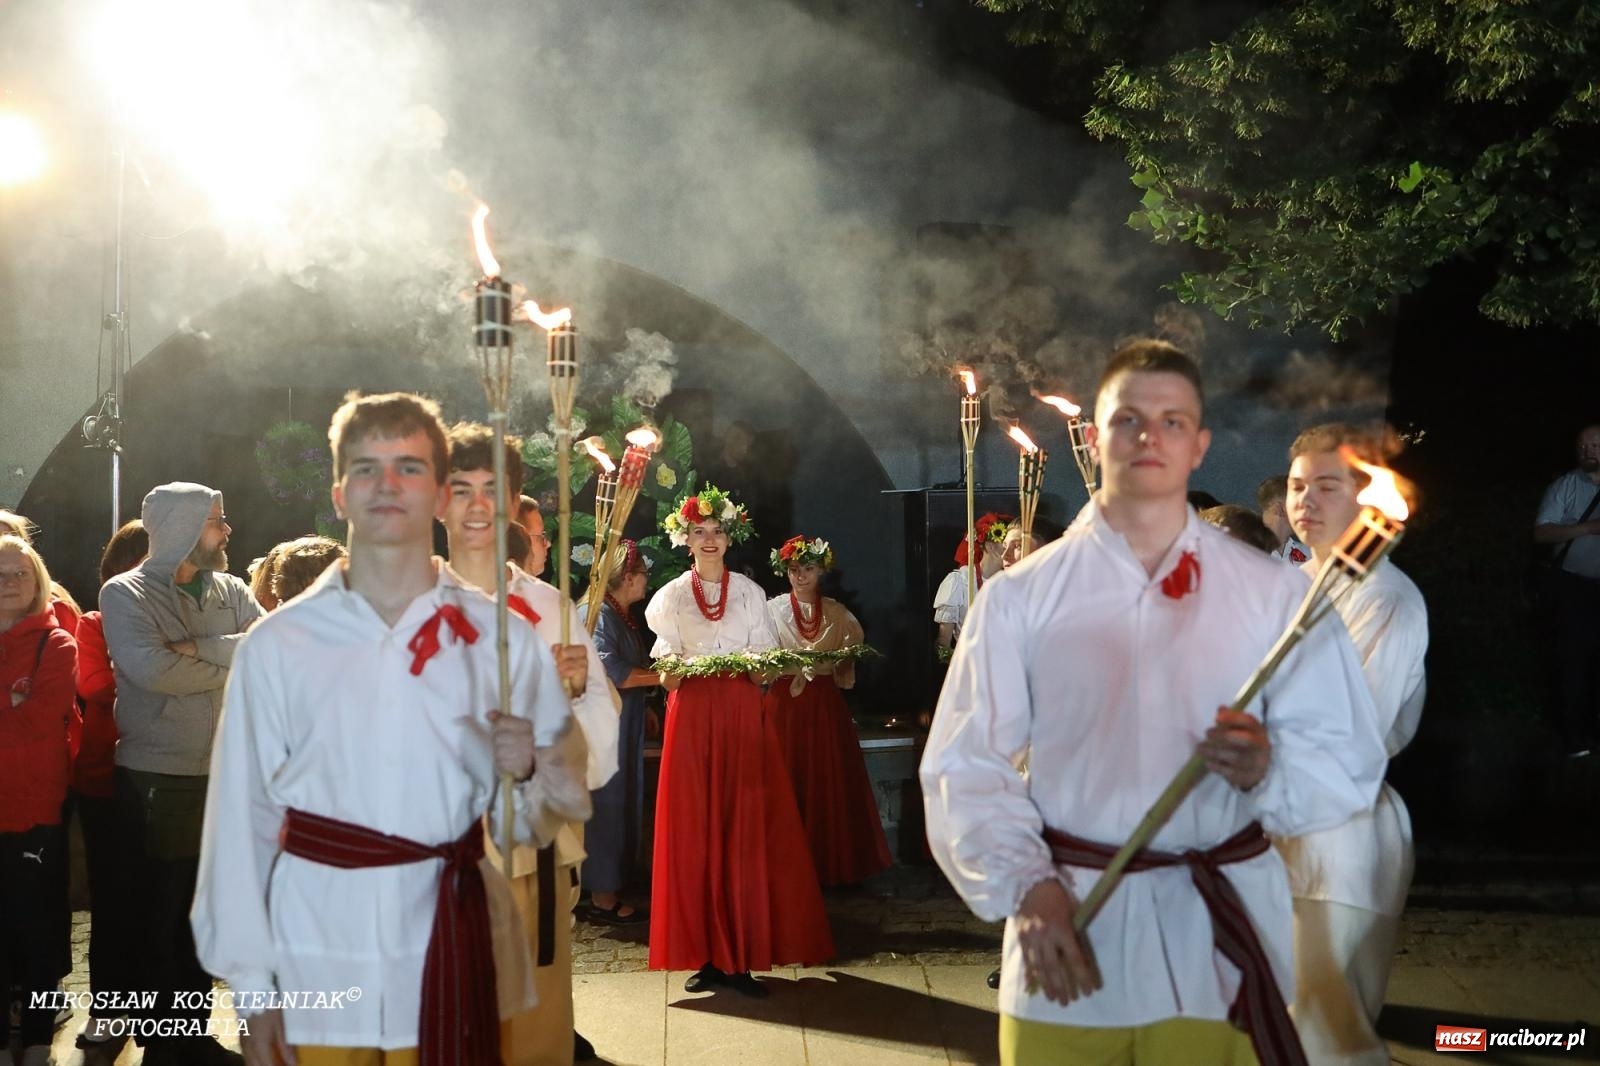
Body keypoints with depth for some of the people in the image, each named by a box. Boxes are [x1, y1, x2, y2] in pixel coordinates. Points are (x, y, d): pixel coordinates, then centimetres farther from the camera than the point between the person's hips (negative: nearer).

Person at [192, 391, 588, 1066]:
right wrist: (252, 987, 0)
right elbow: (243, 821, 1)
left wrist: (525, 773, -15)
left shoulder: (502, 637, 0)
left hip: (454, 963, 1)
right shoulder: (277, 645, -3)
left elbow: (545, 812, 7)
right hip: (317, 977, 0)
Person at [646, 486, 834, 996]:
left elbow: (767, 657, 8)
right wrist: (668, 674, -15)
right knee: (694, 832, -3)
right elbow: (665, 663, 7)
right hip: (692, 717, 0)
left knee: (747, 830, -3)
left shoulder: (750, 592, 11)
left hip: (742, 715, 0)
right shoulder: (672, 595, 10)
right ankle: (707, 955, 3)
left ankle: (741, 956, 1)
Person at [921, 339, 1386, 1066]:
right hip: (1071, 932, 0)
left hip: (1218, 936, 1)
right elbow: (968, 768, -2)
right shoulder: (1021, 596, 0)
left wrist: (1266, 768, -19)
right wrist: (1027, 889, -15)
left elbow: (1348, 762, 1)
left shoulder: (1272, 591, 2)